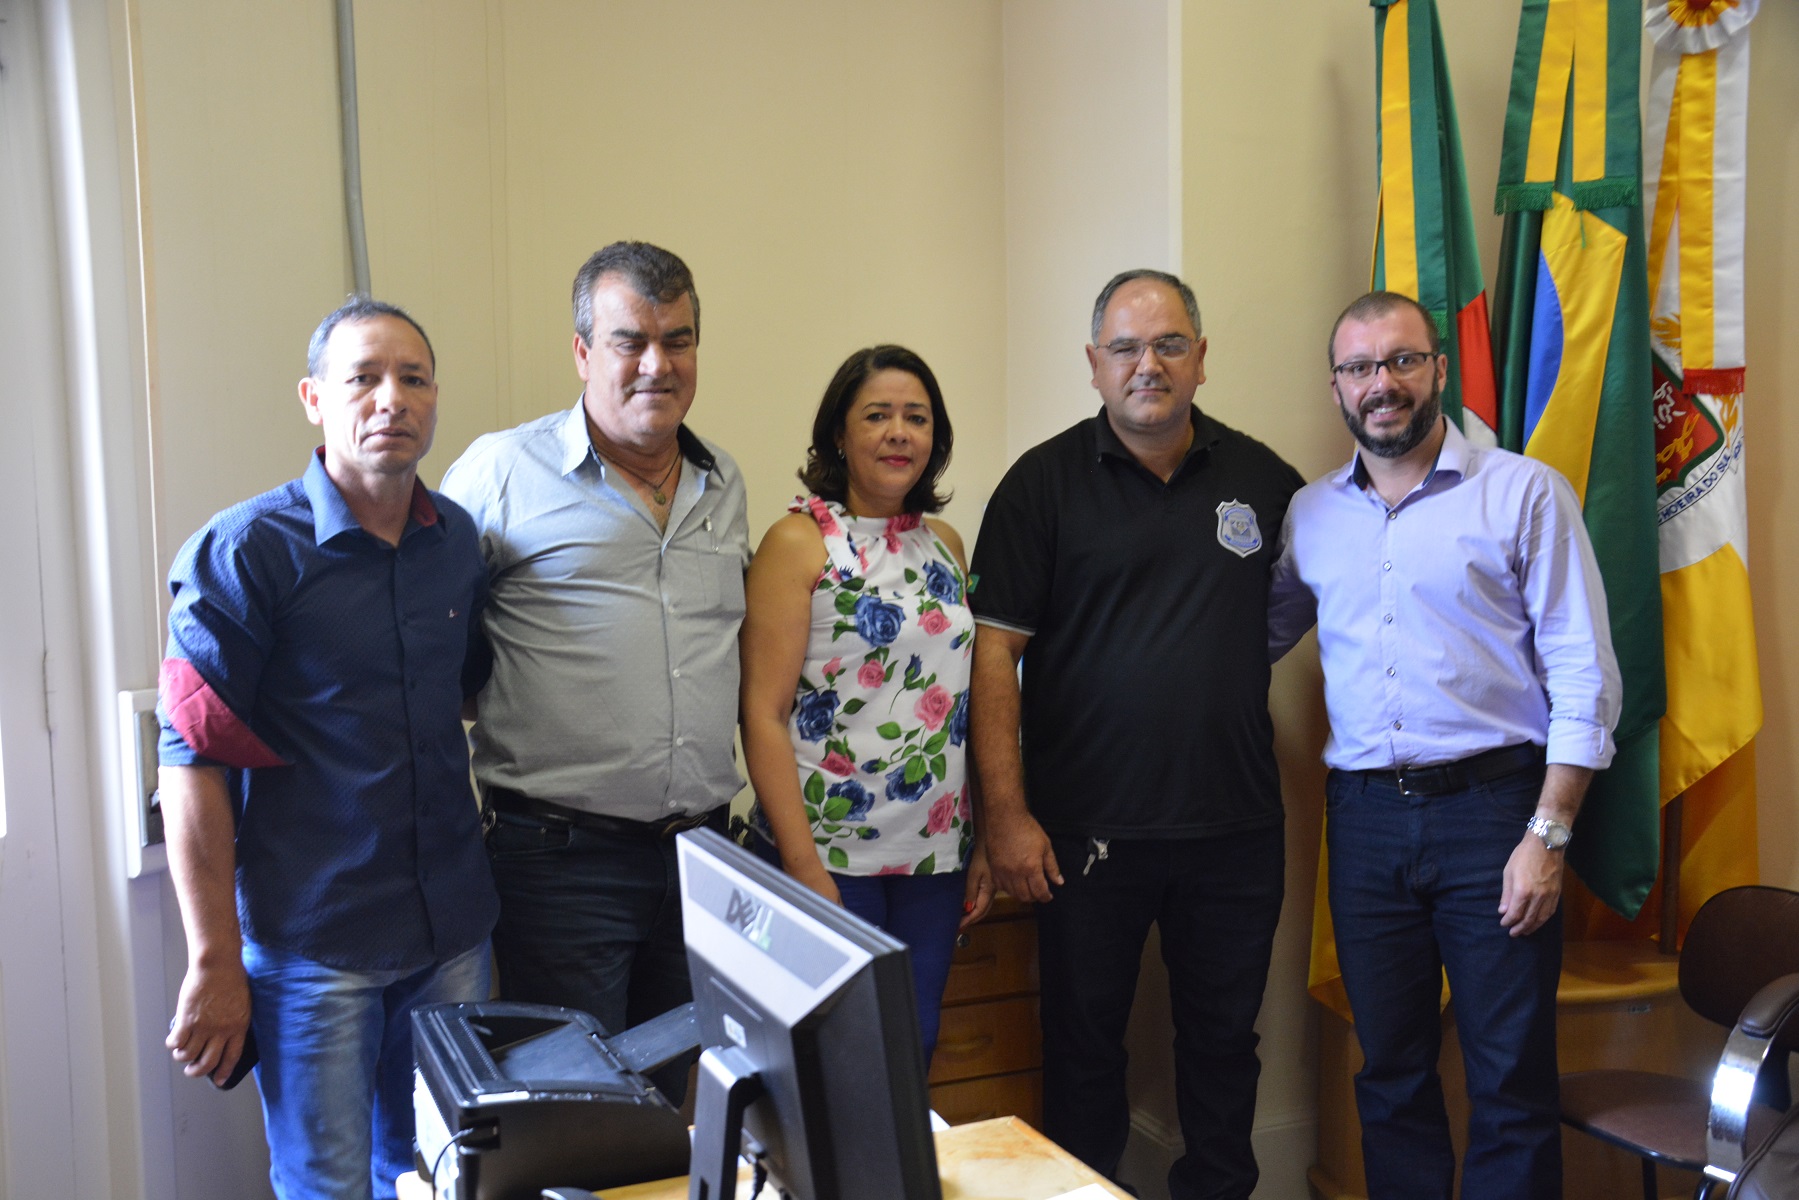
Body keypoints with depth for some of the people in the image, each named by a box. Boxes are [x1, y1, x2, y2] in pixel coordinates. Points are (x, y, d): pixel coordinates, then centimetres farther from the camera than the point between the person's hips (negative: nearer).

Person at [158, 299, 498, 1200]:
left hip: (455, 929, 5)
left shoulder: (461, 542, 5)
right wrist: (215, 962, -14)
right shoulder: (243, 552, -11)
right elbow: (192, 761, -12)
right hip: (311, 945, -5)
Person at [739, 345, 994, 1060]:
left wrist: (983, 840, 10)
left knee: (914, 1051, 10)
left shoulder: (945, 544, 12)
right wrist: (803, 866, -16)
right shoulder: (799, 541, -6)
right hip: (829, 854, -5)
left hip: (935, 855, 5)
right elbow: (763, 713, -11)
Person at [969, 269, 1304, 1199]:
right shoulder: (1045, 482, -3)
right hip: (1087, 831, -2)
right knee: (1083, 1043, 10)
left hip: (1236, 824, 3)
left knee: (1225, 1038, 15)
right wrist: (1005, 813, -11)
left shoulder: (1262, 479, 6)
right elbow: (995, 651, -7)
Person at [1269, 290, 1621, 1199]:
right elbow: (1255, 640, 18)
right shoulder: (1309, 514, 8)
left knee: (1511, 1083, 3)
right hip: (1365, 817, 4)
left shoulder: (1525, 493, -3)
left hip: (1492, 807, -3)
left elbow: (1584, 677, -6)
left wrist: (1548, 834, -12)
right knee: (1390, 1073, 14)